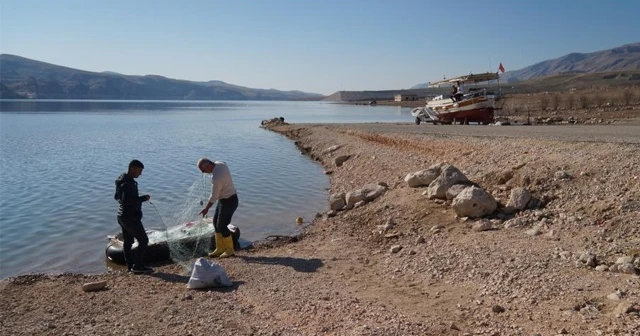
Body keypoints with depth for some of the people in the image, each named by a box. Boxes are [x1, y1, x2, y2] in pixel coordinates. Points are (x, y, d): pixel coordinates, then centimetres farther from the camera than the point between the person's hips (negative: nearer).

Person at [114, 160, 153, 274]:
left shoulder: (123, 181, 10)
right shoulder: (128, 183, -22)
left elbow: (117, 197, 21)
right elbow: (127, 201, -29)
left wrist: (139, 198, 15)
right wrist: (143, 198, -23)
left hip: (122, 216, 11)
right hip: (130, 216, -11)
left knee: (127, 242, 15)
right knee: (143, 240, -5)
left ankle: (130, 265, 23)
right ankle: (138, 266, -3)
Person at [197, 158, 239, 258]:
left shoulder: (216, 177, -31)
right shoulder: (219, 163, -5)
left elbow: (214, 196, -22)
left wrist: (206, 209, -10)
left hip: (229, 201, -10)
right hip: (224, 199, 10)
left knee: (222, 226, -1)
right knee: (216, 223, 15)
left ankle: (230, 250, 16)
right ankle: (220, 248, 26)